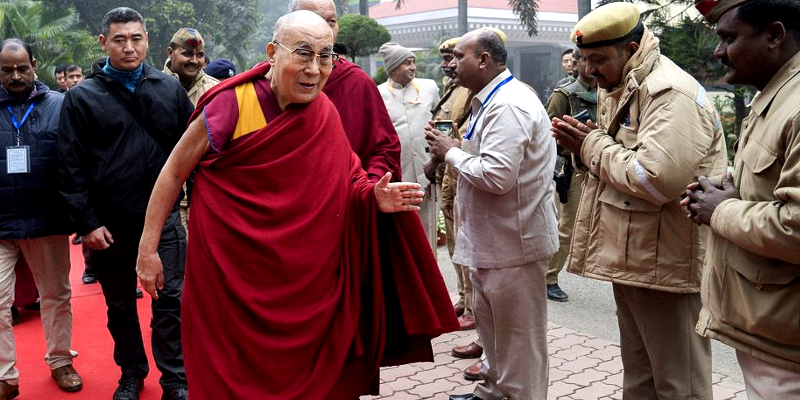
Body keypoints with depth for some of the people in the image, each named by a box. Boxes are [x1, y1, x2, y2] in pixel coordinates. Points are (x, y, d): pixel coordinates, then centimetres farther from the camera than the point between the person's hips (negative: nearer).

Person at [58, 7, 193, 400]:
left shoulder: (170, 89, 4)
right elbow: (72, 165, -2)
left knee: (170, 300, 2)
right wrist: (86, 221, -6)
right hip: (110, 223, 0)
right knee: (120, 304, 14)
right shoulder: (82, 97, 0)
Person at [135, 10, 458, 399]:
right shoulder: (231, 103, -14)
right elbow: (174, 172, -5)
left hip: (301, 276, 4)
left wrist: (373, 197, -15)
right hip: (229, 272, -3)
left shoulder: (324, 115, -3)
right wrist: (148, 247, -4)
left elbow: (339, 187, 6)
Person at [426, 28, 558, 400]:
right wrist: (455, 148, 4)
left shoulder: (508, 105, -22)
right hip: (492, 236, 11)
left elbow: (497, 175, -30)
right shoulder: (493, 99, 12)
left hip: (512, 240, -11)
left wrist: (451, 152, -17)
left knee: (518, 337, 4)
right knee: (492, 323, 23)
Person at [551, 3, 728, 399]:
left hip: (667, 264, -10)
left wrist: (593, 146, -16)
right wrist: (585, 146, -1)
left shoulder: (670, 93, -18)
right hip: (631, 258, 10)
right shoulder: (619, 90, 13)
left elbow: (657, 180, -30)